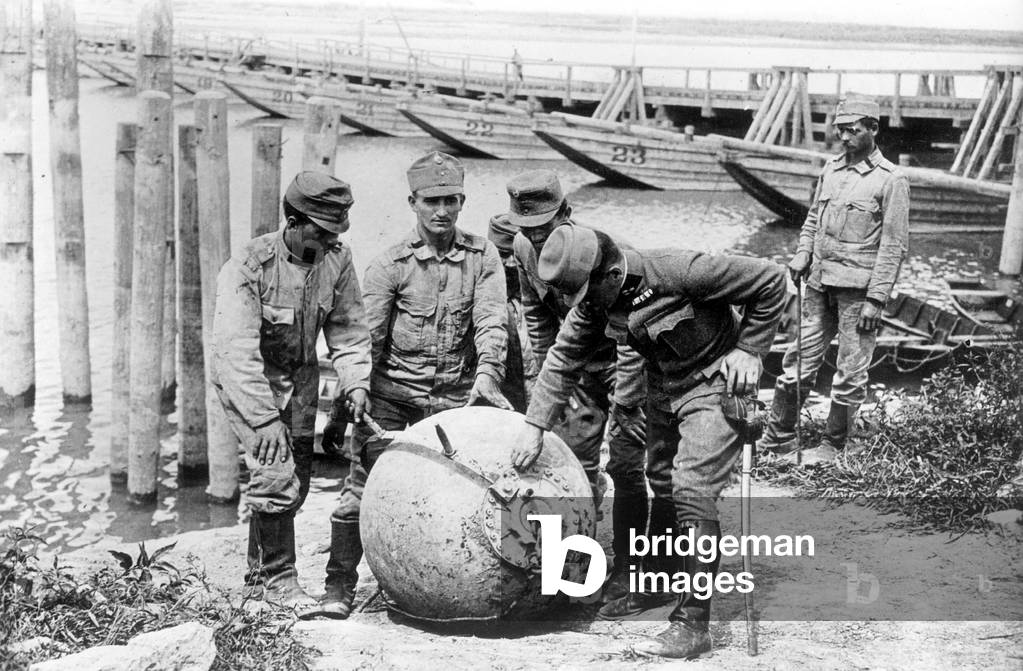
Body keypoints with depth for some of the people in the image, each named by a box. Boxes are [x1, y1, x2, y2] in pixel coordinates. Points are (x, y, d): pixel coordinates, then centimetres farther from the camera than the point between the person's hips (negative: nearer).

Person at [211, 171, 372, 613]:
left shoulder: (337, 260, -10)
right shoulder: (249, 267, -26)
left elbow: (348, 329, -3)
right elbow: (238, 348, -31)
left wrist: (356, 382, -19)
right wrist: (264, 418, -36)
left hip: (298, 378, 6)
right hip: (245, 379, -6)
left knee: (297, 480, 9)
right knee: (276, 473, -17)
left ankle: (257, 573, 28)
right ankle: (278, 578, 0)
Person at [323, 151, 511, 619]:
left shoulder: (482, 256, 6)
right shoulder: (390, 265, 0)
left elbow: (491, 321, -5)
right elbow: (366, 335, -4)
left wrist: (487, 375, -21)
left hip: (456, 397, 1)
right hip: (393, 392, -1)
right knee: (364, 484, -6)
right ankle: (339, 586, 3)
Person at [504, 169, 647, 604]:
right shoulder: (524, 249, -9)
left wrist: (625, 406, -25)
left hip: (623, 361, -6)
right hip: (576, 365, 6)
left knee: (625, 465, -8)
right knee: (574, 462, 6)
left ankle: (624, 569, 2)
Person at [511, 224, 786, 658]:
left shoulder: (678, 272, -33)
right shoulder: (594, 300, -11)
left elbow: (771, 279, -24)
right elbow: (563, 358, -2)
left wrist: (748, 349, -21)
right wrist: (535, 426, -8)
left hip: (714, 383, -7)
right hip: (663, 386, 7)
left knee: (691, 492, -15)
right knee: (662, 485, 18)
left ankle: (693, 623, -10)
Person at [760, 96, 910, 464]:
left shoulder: (891, 180, -6)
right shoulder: (831, 168, 11)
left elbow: (894, 245, -9)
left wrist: (876, 299, -13)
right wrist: (802, 253, 3)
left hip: (858, 287, -5)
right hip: (820, 282, 6)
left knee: (850, 373, 3)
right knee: (798, 360, 8)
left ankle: (833, 445, 15)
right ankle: (779, 436, 18)